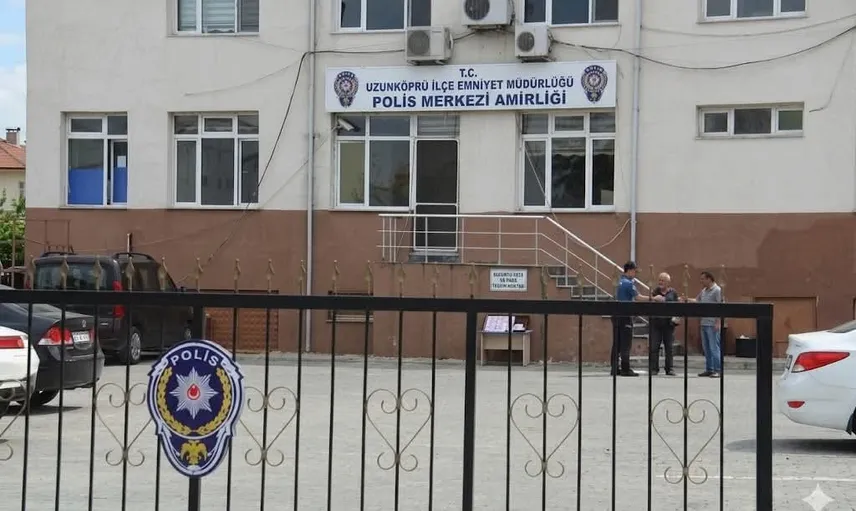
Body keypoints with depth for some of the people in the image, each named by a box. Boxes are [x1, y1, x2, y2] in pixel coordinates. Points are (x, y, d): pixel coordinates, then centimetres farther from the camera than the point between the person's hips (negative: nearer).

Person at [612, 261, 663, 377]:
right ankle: (625, 369, -4)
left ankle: (615, 368, 9)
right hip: (625, 315, -8)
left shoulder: (620, 281, 14)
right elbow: (638, 298, -15)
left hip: (616, 315, 8)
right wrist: (653, 299, -8)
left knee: (616, 343, 8)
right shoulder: (628, 283, -13)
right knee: (625, 344, -5)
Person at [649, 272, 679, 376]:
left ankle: (670, 369, 12)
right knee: (654, 347, 0)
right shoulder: (654, 292, 6)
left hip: (668, 323, 1)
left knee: (669, 347, 5)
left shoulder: (673, 293, 8)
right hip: (655, 323, -1)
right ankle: (653, 368, 6)